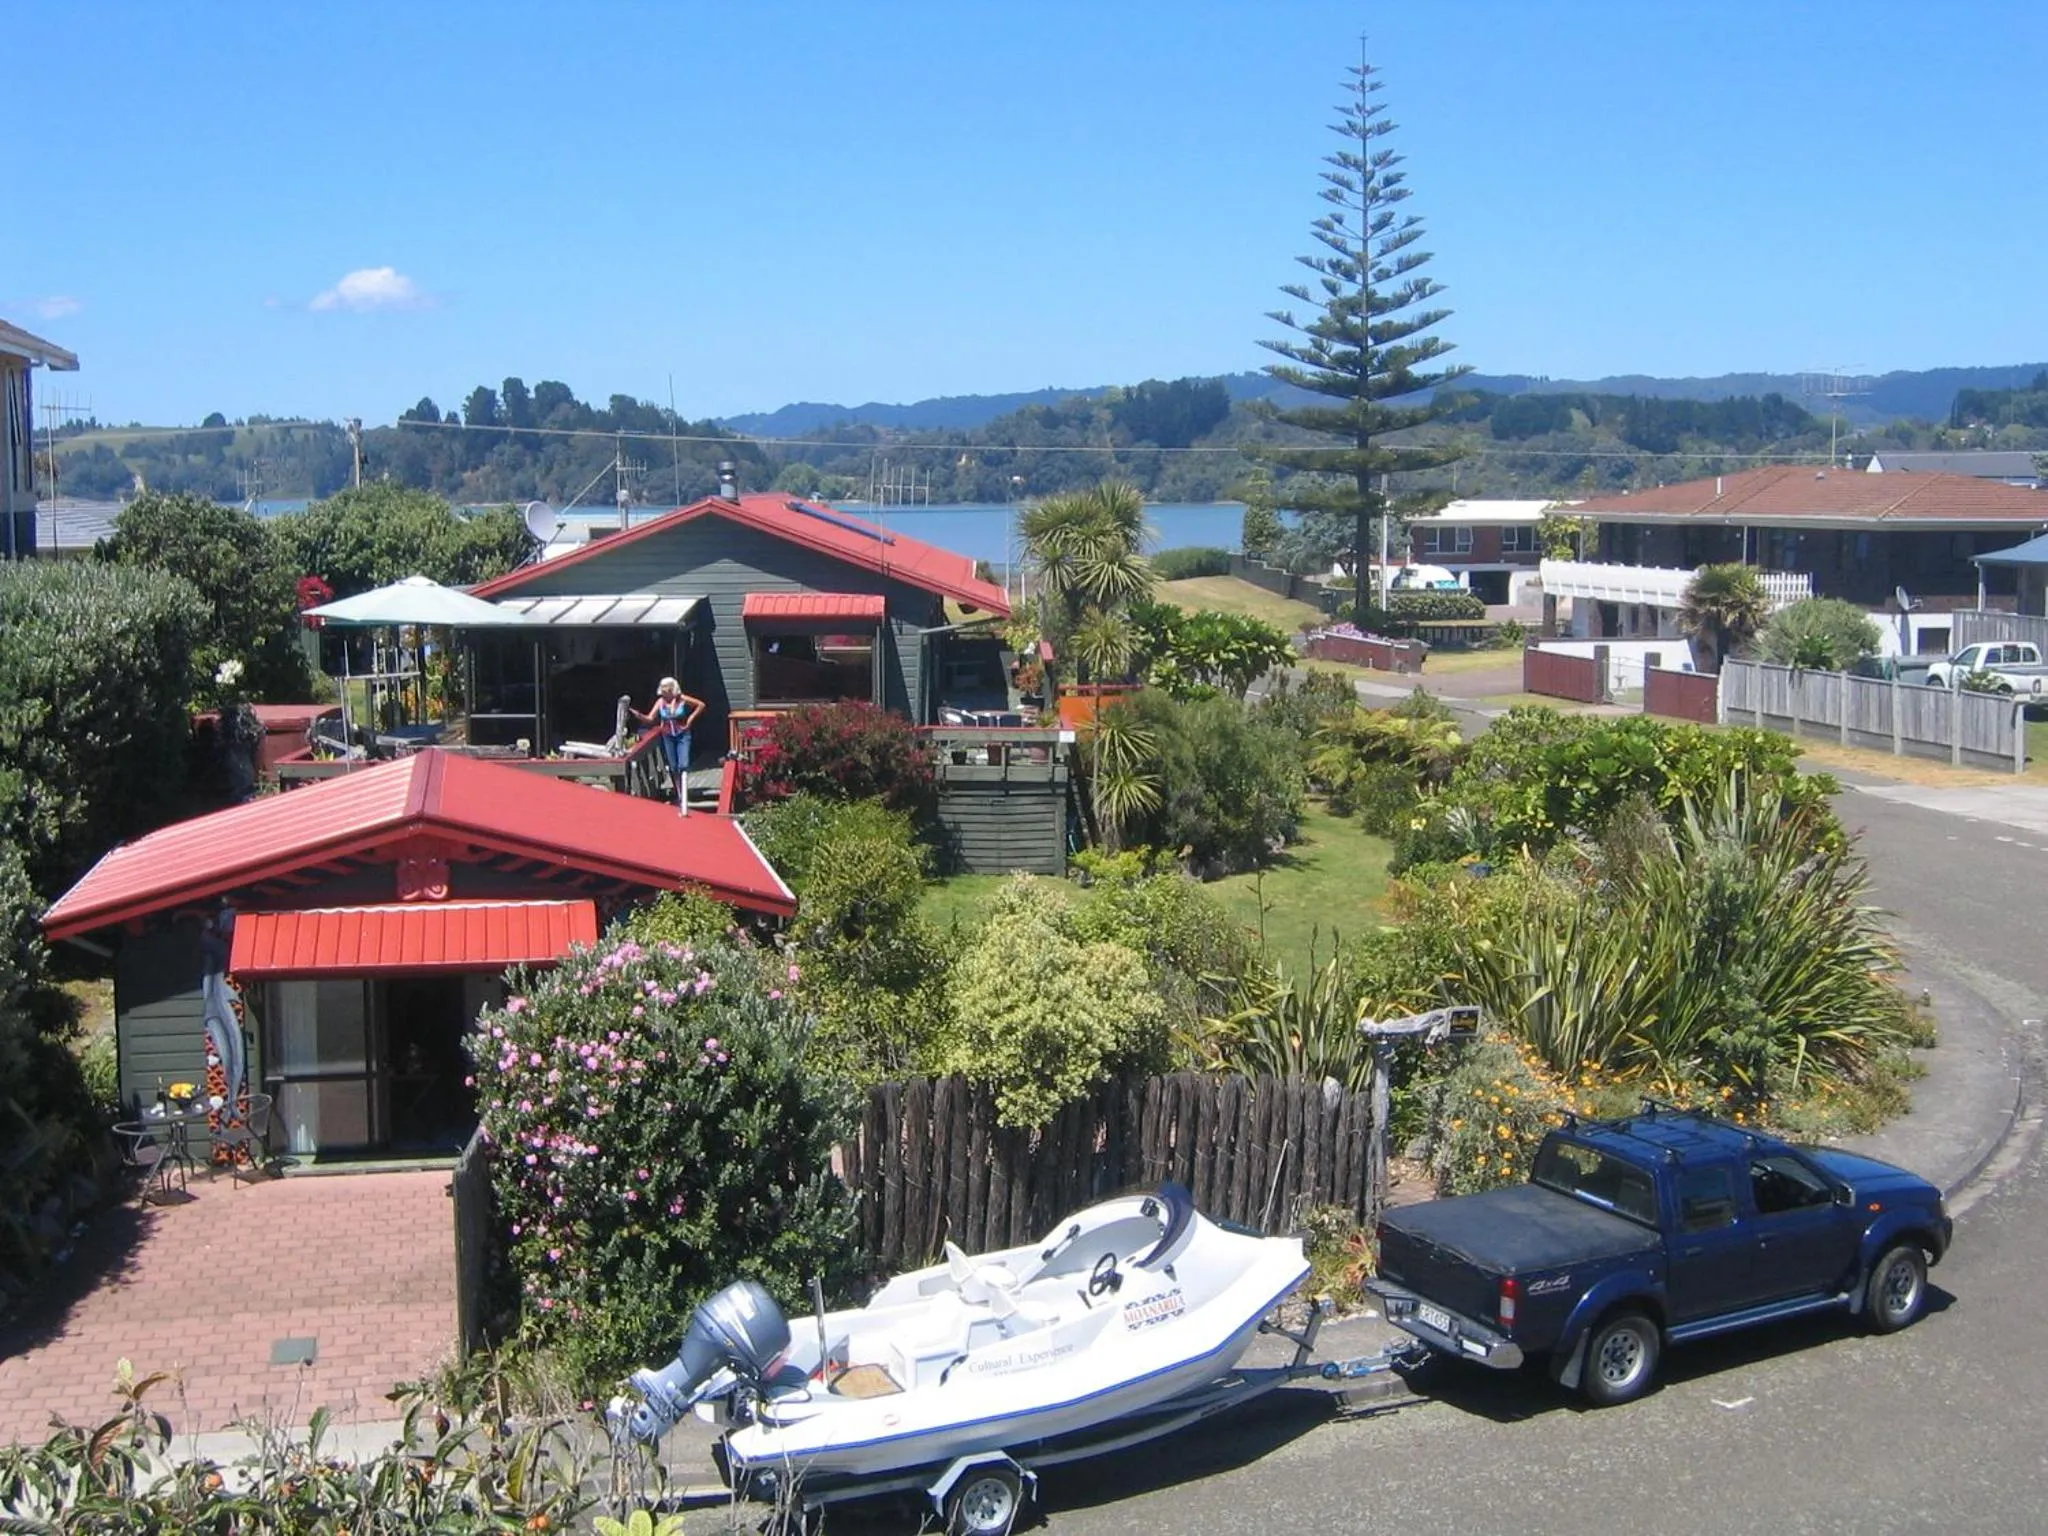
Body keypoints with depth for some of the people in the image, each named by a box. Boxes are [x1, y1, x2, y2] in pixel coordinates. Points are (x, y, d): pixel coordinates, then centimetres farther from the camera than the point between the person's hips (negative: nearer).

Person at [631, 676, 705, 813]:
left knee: (683, 766, -16)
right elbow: (650, 719, -8)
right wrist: (638, 715, -27)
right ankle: (680, 797, 22)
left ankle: (684, 799, -21)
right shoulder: (660, 702, -4)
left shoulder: (682, 699, -11)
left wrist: (691, 718, -8)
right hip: (668, 737, 4)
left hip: (682, 736, -4)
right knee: (673, 768, 9)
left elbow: (701, 705, -3)